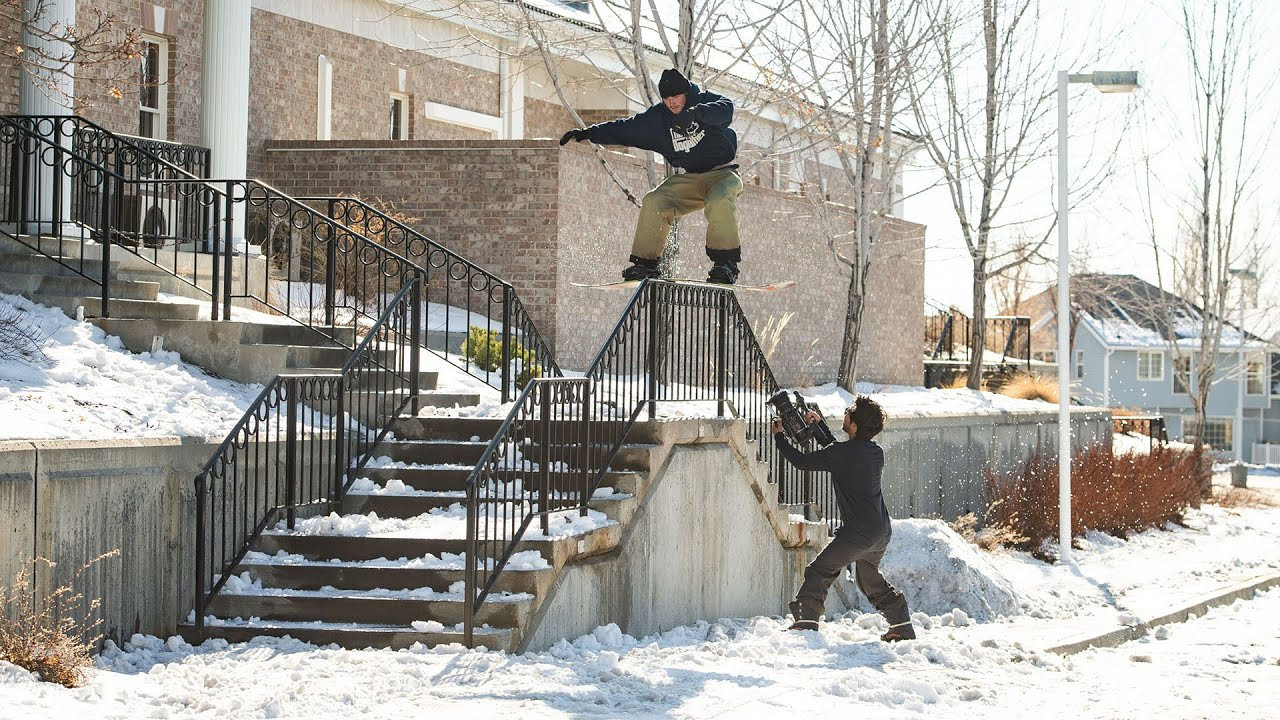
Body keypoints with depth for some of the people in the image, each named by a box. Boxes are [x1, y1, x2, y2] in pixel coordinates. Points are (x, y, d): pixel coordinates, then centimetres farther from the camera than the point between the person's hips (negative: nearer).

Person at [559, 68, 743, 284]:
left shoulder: (705, 101, -7)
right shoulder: (658, 118, 6)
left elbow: (725, 109, -29)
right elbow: (625, 128, 10)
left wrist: (696, 113, -48)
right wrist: (588, 133, 3)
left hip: (722, 172, -5)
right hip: (690, 178, 5)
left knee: (720, 200, -37)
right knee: (654, 202, -16)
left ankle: (726, 262, -32)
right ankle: (645, 262, -11)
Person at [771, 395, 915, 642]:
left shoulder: (844, 453, -17)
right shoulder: (876, 452, 7)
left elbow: (802, 461, -11)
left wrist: (779, 435, 3)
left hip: (858, 533, -8)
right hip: (883, 532, 8)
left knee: (818, 572, 2)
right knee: (869, 577, 26)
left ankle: (805, 623, -6)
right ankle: (903, 626, 26)